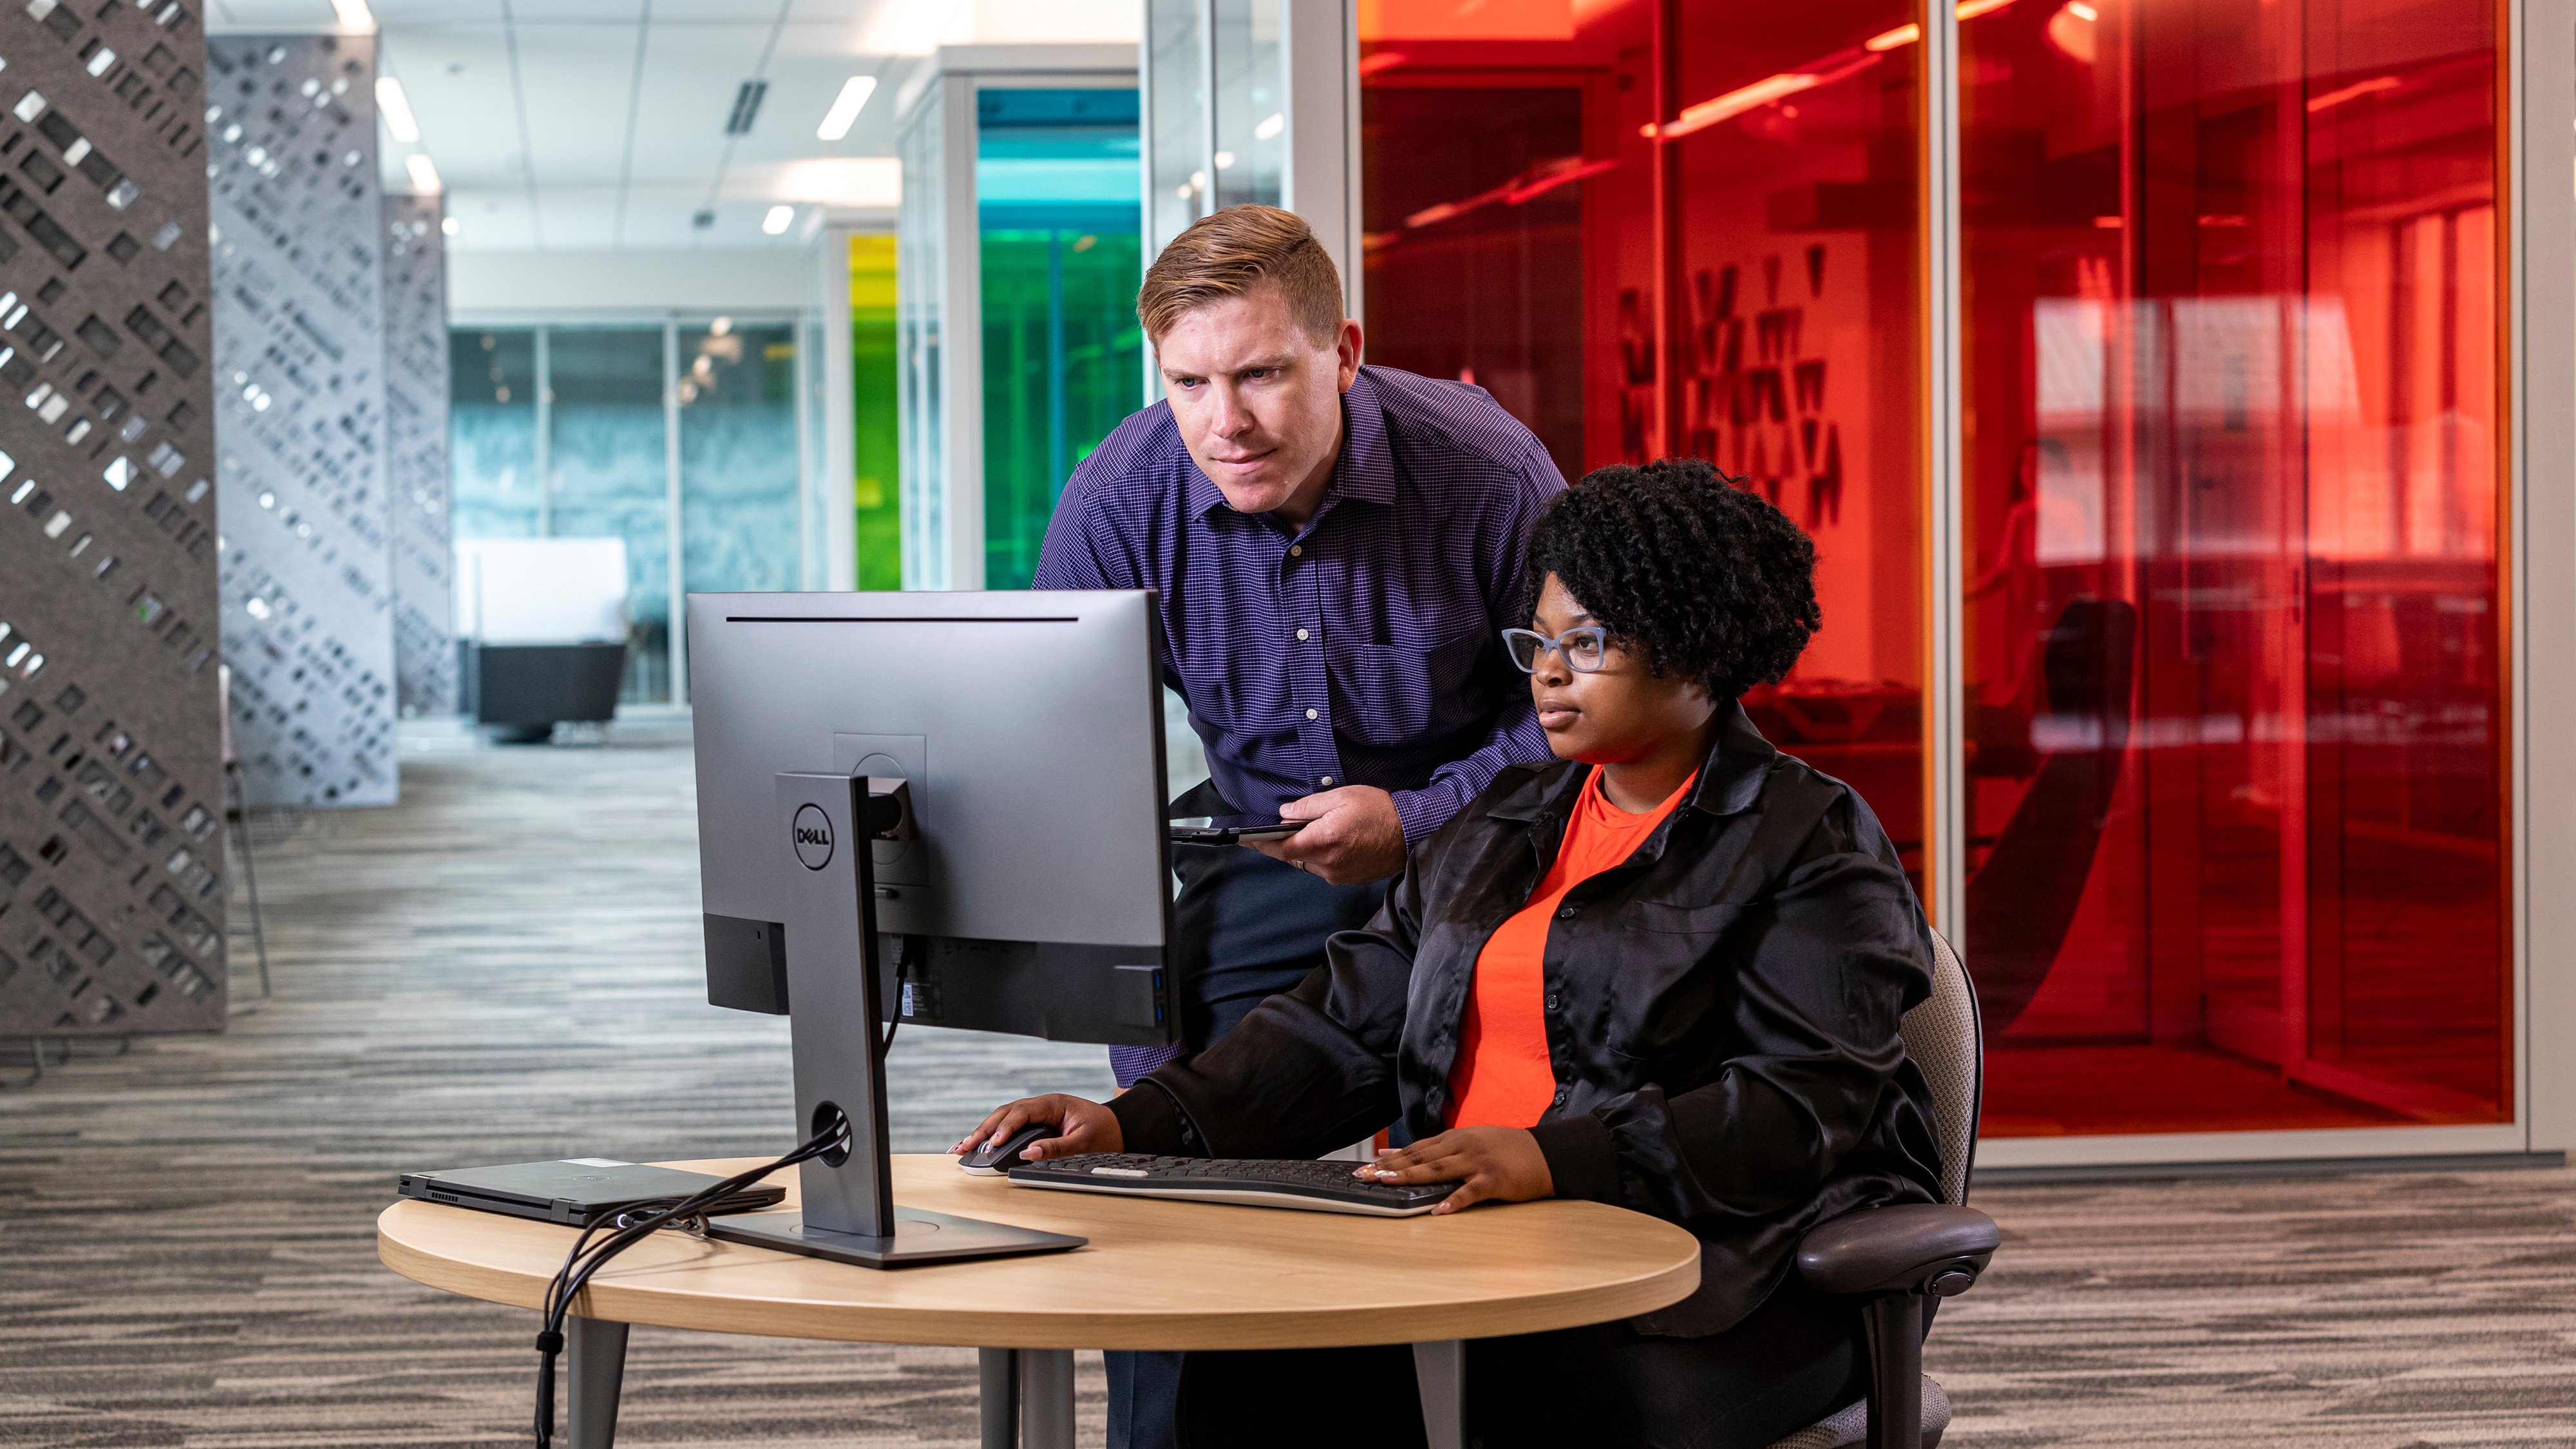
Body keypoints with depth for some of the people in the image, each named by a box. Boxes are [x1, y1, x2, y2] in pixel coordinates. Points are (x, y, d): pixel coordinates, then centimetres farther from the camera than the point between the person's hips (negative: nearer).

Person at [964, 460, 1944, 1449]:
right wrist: (1136, 1125, -1)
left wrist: (1552, 1160, -27)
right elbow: (1348, 1026, 16)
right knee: (1249, 1362, -22)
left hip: (1722, 1278, -5)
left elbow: (1804, 1107, -13)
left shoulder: (1813, 844, 1)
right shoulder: (1504, 825, 23)